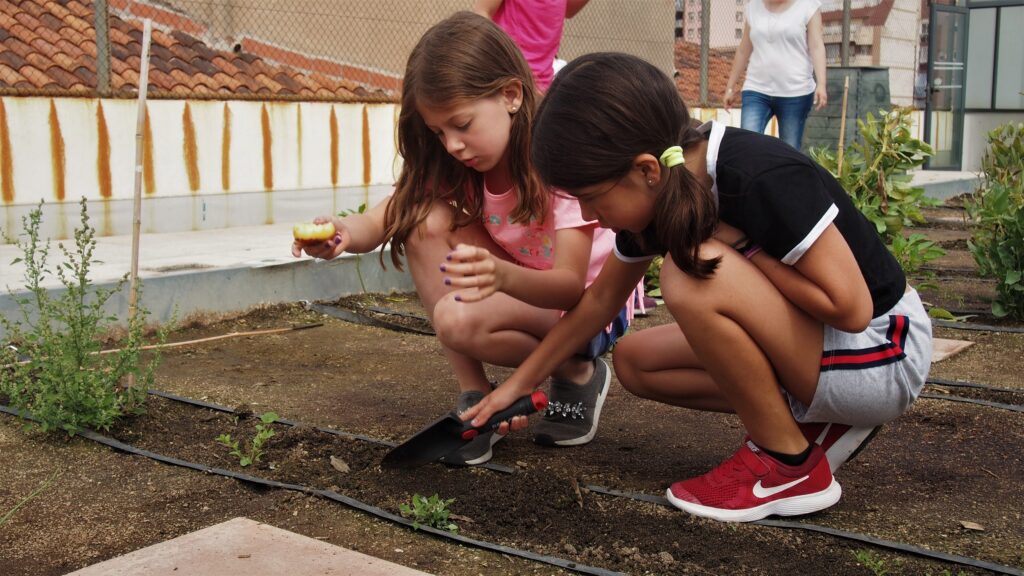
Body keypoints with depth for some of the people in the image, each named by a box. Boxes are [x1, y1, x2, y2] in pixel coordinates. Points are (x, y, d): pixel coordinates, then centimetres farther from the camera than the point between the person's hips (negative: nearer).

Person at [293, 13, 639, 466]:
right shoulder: (457, 163, -9)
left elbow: (571, 285, -33)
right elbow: (379, 221, -19)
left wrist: (502, 275, -54)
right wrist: (344, 232, -44)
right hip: (519, 293, 6)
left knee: (457, 319, -32)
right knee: (426, 218, -20)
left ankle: (577, 374, -4)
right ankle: (474, 395, -12)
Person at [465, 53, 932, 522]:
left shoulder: (762, 180, -30)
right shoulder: (660, 196, -4)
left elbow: (851, 308, -26)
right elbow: (601, 298, 10)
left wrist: (740, 247, -22)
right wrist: (520, 382, 13)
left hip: (884, 353, -8)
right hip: (813, 348, 8)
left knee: (692, 271, -28)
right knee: (634, 362, 3)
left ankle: (789, 466, -11)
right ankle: (818, 423, 5)